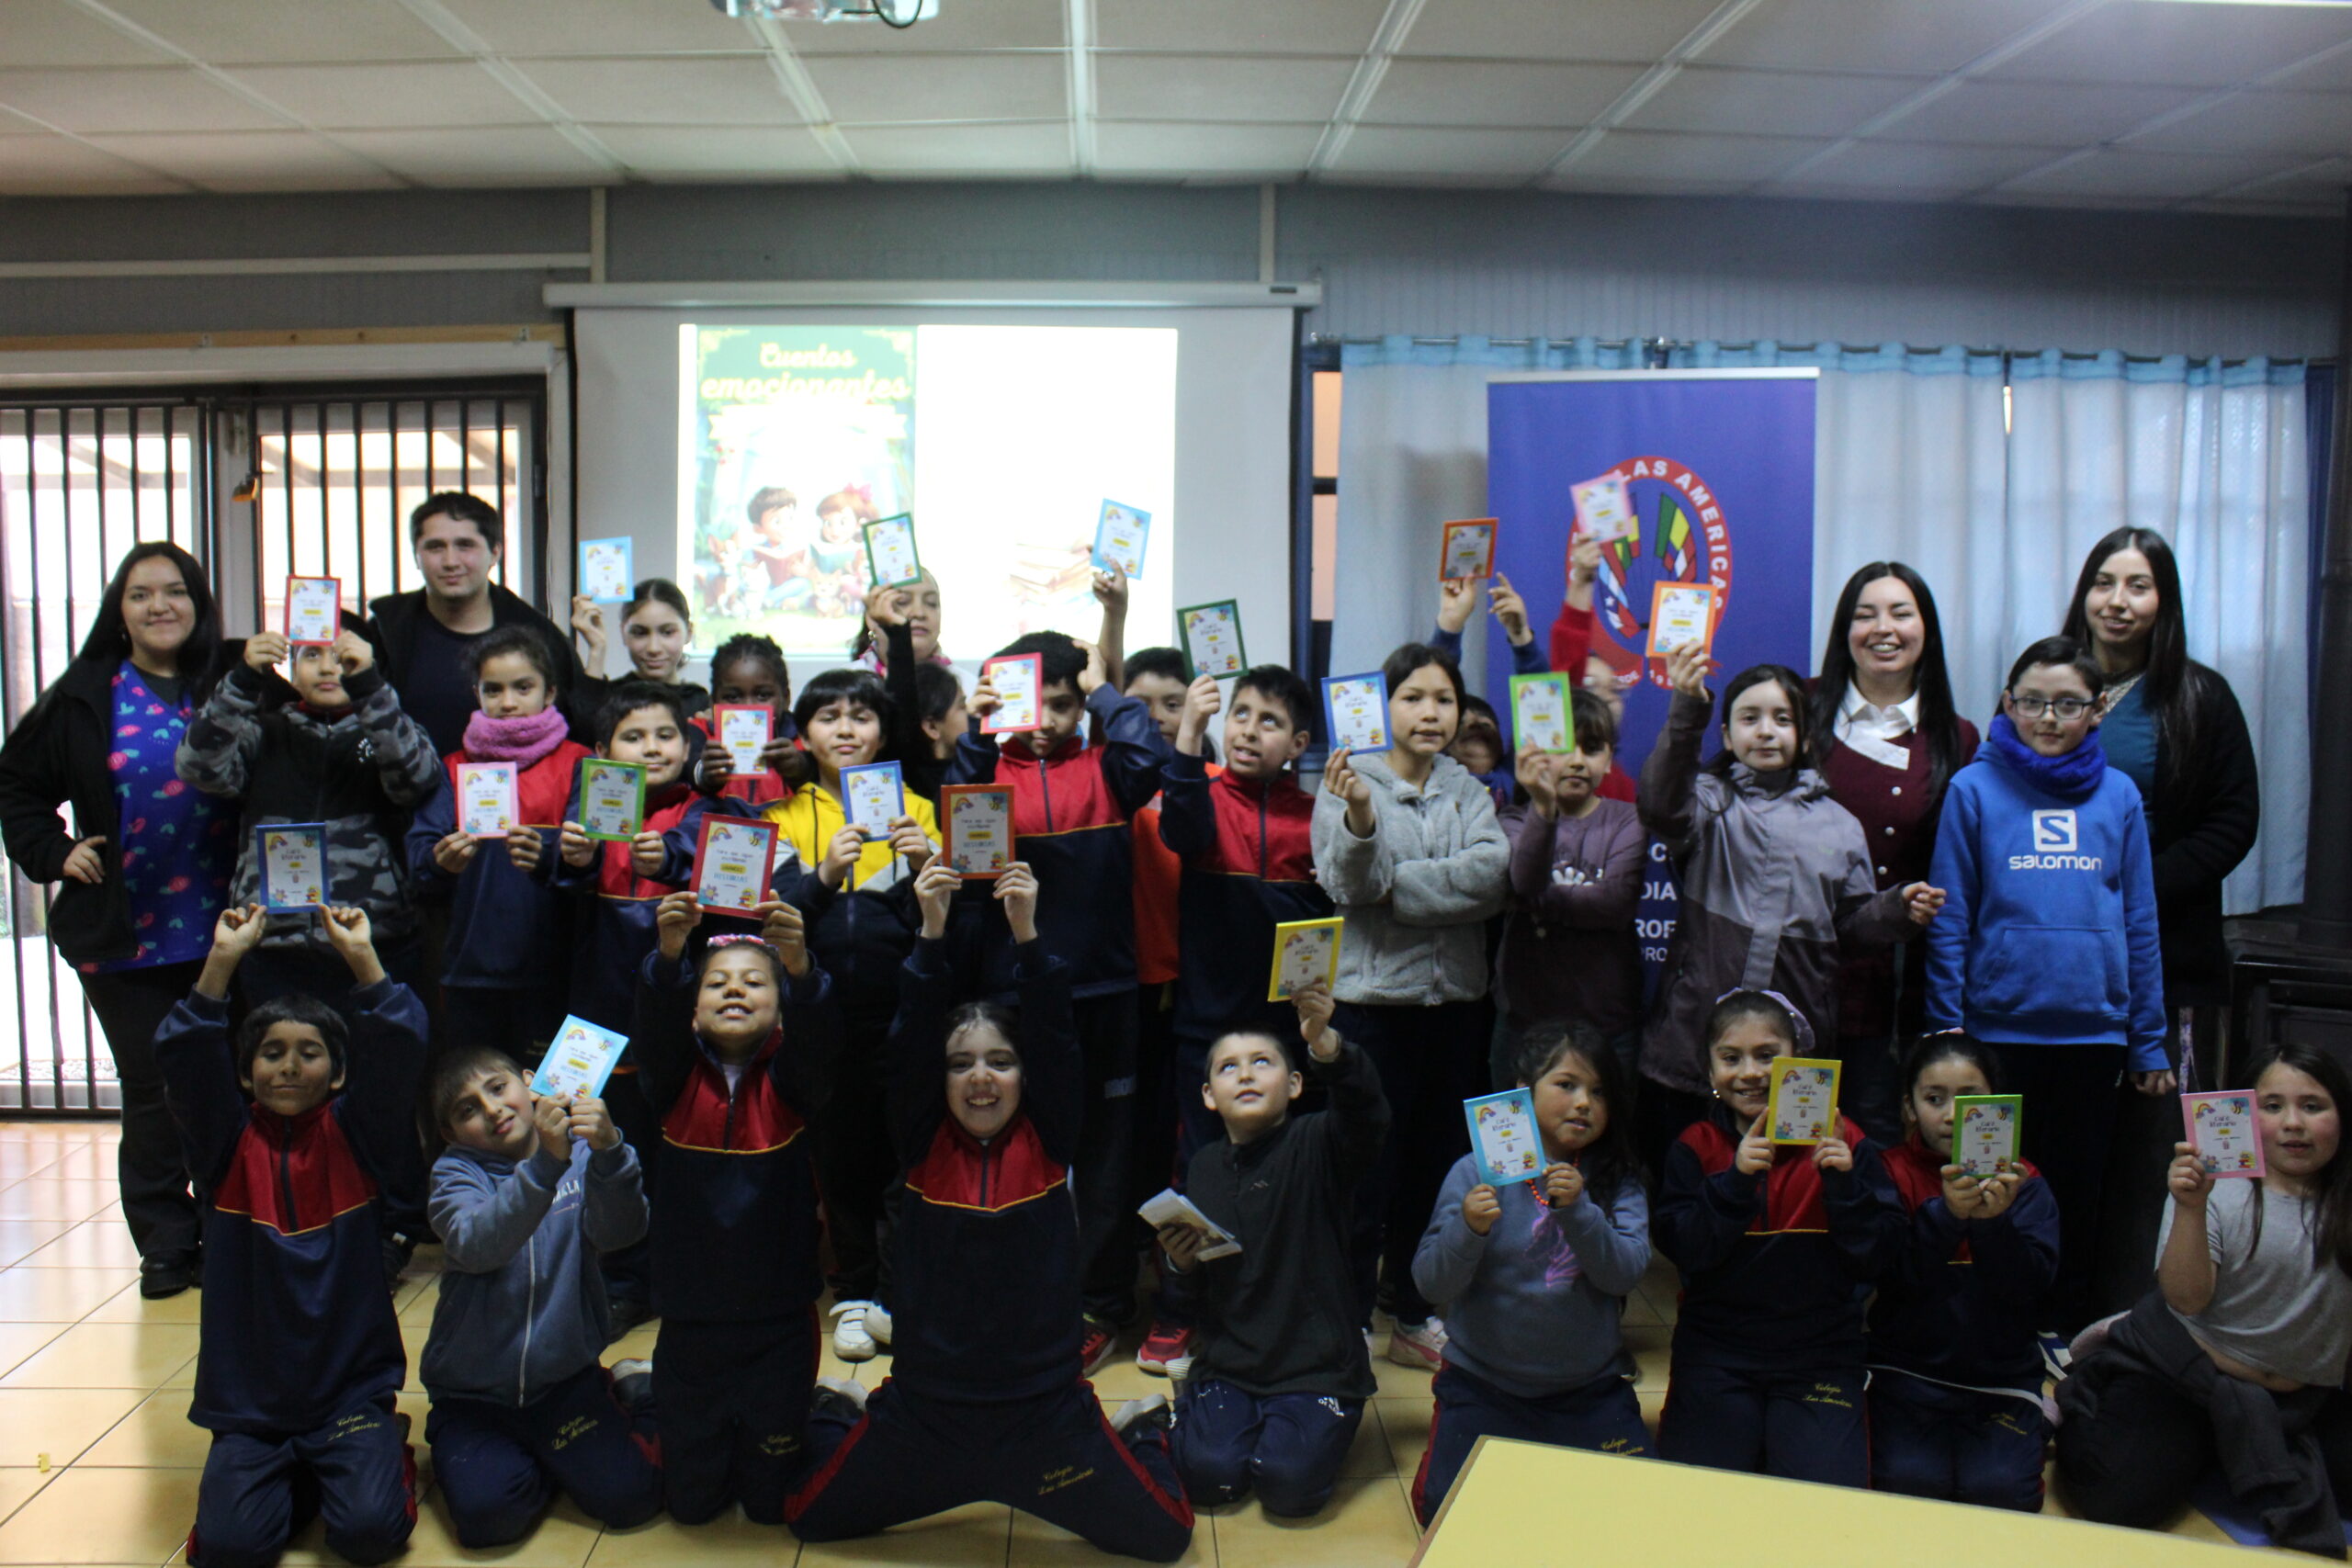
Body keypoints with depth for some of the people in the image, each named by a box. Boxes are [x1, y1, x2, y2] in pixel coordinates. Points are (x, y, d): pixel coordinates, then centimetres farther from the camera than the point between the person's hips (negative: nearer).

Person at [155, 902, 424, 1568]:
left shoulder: (354, 1136, 0)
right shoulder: (228, 1144, 1)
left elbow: (399, 1052, -15)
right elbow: (185, 1060, -14)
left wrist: (361, 958, -21)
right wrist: (223, 962, -21)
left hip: (351, 1386, -1)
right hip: (247, 1400, 1)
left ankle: (383, 1451, 16)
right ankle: (296, 1476, 15)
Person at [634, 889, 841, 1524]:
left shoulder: (789, 1079, -6)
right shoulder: (677, 1078, -3)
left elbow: (820, 1037, -27)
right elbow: (655, 1023, -23)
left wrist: (799, 965, -48)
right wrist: (669, 952, -44)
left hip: (780, 1322, -1)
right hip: (690, 1321, 1)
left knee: (772, 1499, 9)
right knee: (690, 1499, 12)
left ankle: (810, 1422, 38)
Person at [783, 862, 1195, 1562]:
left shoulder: (1048, 1140, -5)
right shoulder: (922, 1143, -5)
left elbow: (1055, 1042, -17)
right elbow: (909, 1047, -17)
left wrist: (1026, 934, -29)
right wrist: (932, 934, -28)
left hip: (1044, 1411, -1)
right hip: (923, 1410, 1)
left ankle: (1135, 1430, 29)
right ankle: (845, 1413, 41)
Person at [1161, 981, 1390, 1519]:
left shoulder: (1316, 1145, -8)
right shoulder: (1204, 1167, 6)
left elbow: (1365, 1112, -33)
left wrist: (1325, 1044, -51)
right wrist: (1178, 1263, -8)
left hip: (1315, 1366, -3)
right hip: (1228, 1364, 3)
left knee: (1289, 1483, -20)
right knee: (1211, 1474, -16)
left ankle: (1317, 1424, 12)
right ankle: (1192, 1409, 16)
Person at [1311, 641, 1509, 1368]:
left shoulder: (1468, 791, 8)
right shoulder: (1350, 780, -3)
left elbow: (1492, 873, -10)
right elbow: (1349, 883, -17)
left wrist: (1390, 884, -17)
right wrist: (1360, 815, -36)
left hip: (1456, 1000, 4)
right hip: (1374, 1000, -4)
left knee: (1441, 1161, 13)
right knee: (1369, 1168, -1)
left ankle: (1418, 1318, 28)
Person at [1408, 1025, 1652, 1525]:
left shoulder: (1618, 1181, -3)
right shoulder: (1476, 1172, -10)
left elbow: (1624, 1274, -16)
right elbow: (1432, 1285, -14)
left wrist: (1578, 1210, -31)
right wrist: (1468, 1230, -33)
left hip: (1590, 1388, 2)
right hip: (1482, 1384, -1)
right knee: (1445, 1510, -9)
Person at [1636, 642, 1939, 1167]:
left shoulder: (1837, 823, 15)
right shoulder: (1709, 801, 5)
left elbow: (1853, 923, 17)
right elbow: (1661, 807, -19)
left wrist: (1900, 910, -5)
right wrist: (1687, 711, -30)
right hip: (1693, 1041, -2)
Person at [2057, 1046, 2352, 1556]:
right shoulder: (2216, 1187, -11)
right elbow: (2186, 1300, -19)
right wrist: (2190, 1210, -32)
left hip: (2302, 1396, 4)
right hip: (2179, 1366, -4)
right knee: (2114, 1497, -19)